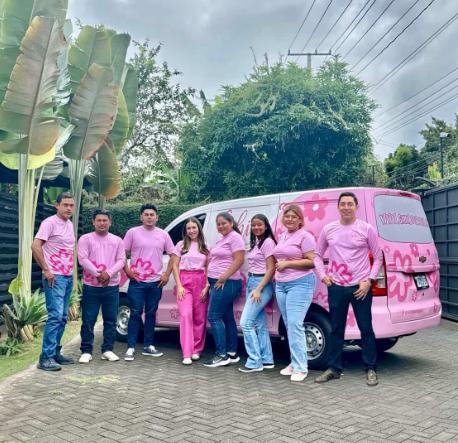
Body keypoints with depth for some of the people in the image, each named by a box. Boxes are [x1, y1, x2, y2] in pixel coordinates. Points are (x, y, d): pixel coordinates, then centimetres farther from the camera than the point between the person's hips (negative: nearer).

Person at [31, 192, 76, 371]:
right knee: (55, 316, -12)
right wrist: (46, 270, -20)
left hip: (68, 277, 8)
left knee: (62, 318, 10)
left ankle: (55, 353, 18)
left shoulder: (70, 225, 14)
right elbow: (35, 246, -19)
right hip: (55, 277, -8)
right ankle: (46, 357, -7)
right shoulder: (50, 223, -10)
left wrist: (71, 272, 13)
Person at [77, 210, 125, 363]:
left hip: (112, 287, 3)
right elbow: (82, 259, -8)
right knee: (88, 320, 0)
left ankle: (108, 350, 16)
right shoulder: (85, 239, 1)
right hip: (91, 287, -2)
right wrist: (98, 274, -15)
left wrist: (108, 273, -14)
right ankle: (86, 351, 10)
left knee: (110, 320, 6)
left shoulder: (117, 241, 9)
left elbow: (121, 260, 2)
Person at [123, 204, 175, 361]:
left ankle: (148, 346, 21)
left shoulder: (163, 235, 6)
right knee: (135, 314, -1)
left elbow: (173, 255, 10)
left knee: (151, 313, 11)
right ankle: (131, 348, 6)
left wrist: (167, 275, 1)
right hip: (137, 281, -3)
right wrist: (127, 270, -10)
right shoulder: (133, 232, -1)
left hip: (156, 282, 3)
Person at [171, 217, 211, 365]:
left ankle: (196, 350, 16)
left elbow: (208, 268, 8)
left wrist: (207, 286, -3)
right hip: (185, 281, -1)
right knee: (186, 315, -14)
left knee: (200, 317, 2)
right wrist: (179, 286, -5)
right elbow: (175, 266, 6)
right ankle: (187, 354, -14)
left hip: (201, 282, 1)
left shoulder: (206, 247, 10)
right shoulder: (180, 245, 8)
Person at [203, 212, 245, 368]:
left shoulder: (235, 237, -9)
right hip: (217, 283, 10)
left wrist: (223, 278, -20)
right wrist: (211, 282, 15)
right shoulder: (221, 240, 19)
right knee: (227, 318, 11)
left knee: (213, 317, -10)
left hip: (226, 283, -10)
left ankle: (222, 355, -6)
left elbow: (239, 260, -18)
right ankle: (232, 353, 16)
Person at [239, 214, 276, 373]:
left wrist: (258, 289, -19)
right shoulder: (256, 242, 15)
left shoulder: (268, 242, -12)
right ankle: (267, 360, 17)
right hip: (251, 282, 9)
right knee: (259, 324, 10)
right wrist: (252, 286, 5)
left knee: (245, 322, -11)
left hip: (262, 284, -9)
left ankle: (254, 362, -4)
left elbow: (271, 269, -16)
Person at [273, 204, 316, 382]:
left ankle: (300, 368, -7)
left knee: (295, 325, -13)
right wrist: (279, 266, 10)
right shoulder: (282, 236, 16)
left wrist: (287, 264, -16)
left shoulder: (305, 236, -8)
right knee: (289, 326, 10)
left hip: (300, 284, -8)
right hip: (281, 284, 8)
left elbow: (312, 262, -15)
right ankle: (295, 362, 19)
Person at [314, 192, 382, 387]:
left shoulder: (366, 229, -3)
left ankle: (371, 369, 18)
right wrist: (323, 276, 2)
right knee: (336, 329, 11)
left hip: (360, 288, -2)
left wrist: (369, 280, -8)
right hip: (336, 288, 3)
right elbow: (318, 255, 15)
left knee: (366, 329, 4)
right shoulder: (328, 229, 5)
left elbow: (378, 257, 2)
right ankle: (334, 369, 22)